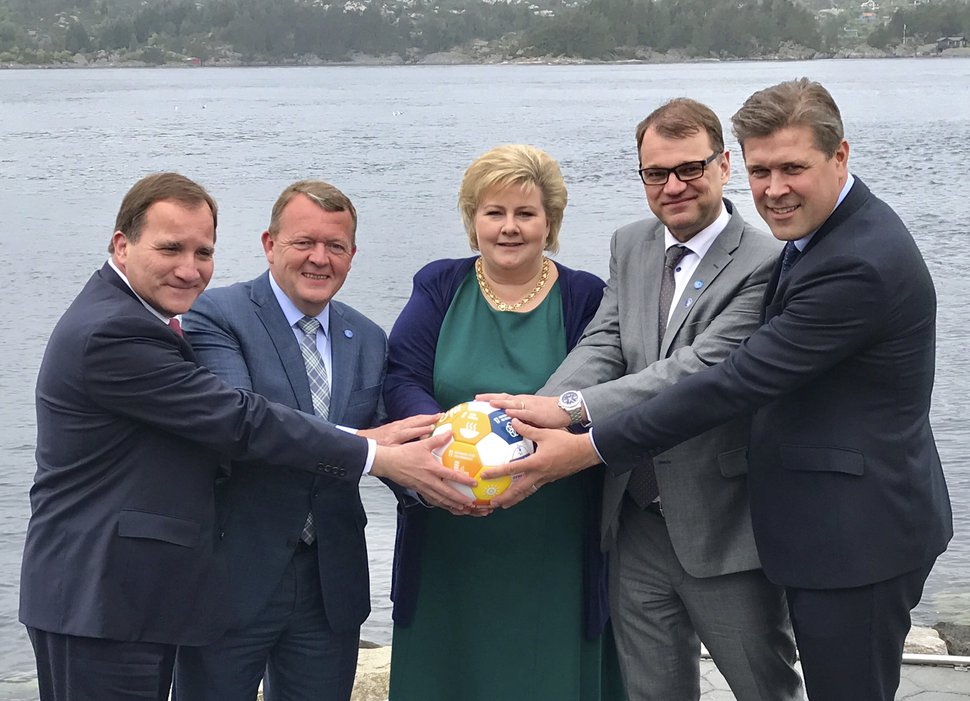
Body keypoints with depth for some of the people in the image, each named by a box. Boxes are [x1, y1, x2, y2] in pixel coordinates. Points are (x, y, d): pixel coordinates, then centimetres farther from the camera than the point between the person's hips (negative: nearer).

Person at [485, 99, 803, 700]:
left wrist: (572, 408, -34)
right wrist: (537, 414, -24)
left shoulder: (764, 262, -14)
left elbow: (703, 369, -25)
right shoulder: (630, 246, 7)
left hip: (725, 529, -5)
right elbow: (602, 346, -4)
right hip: (637, 523, 6)